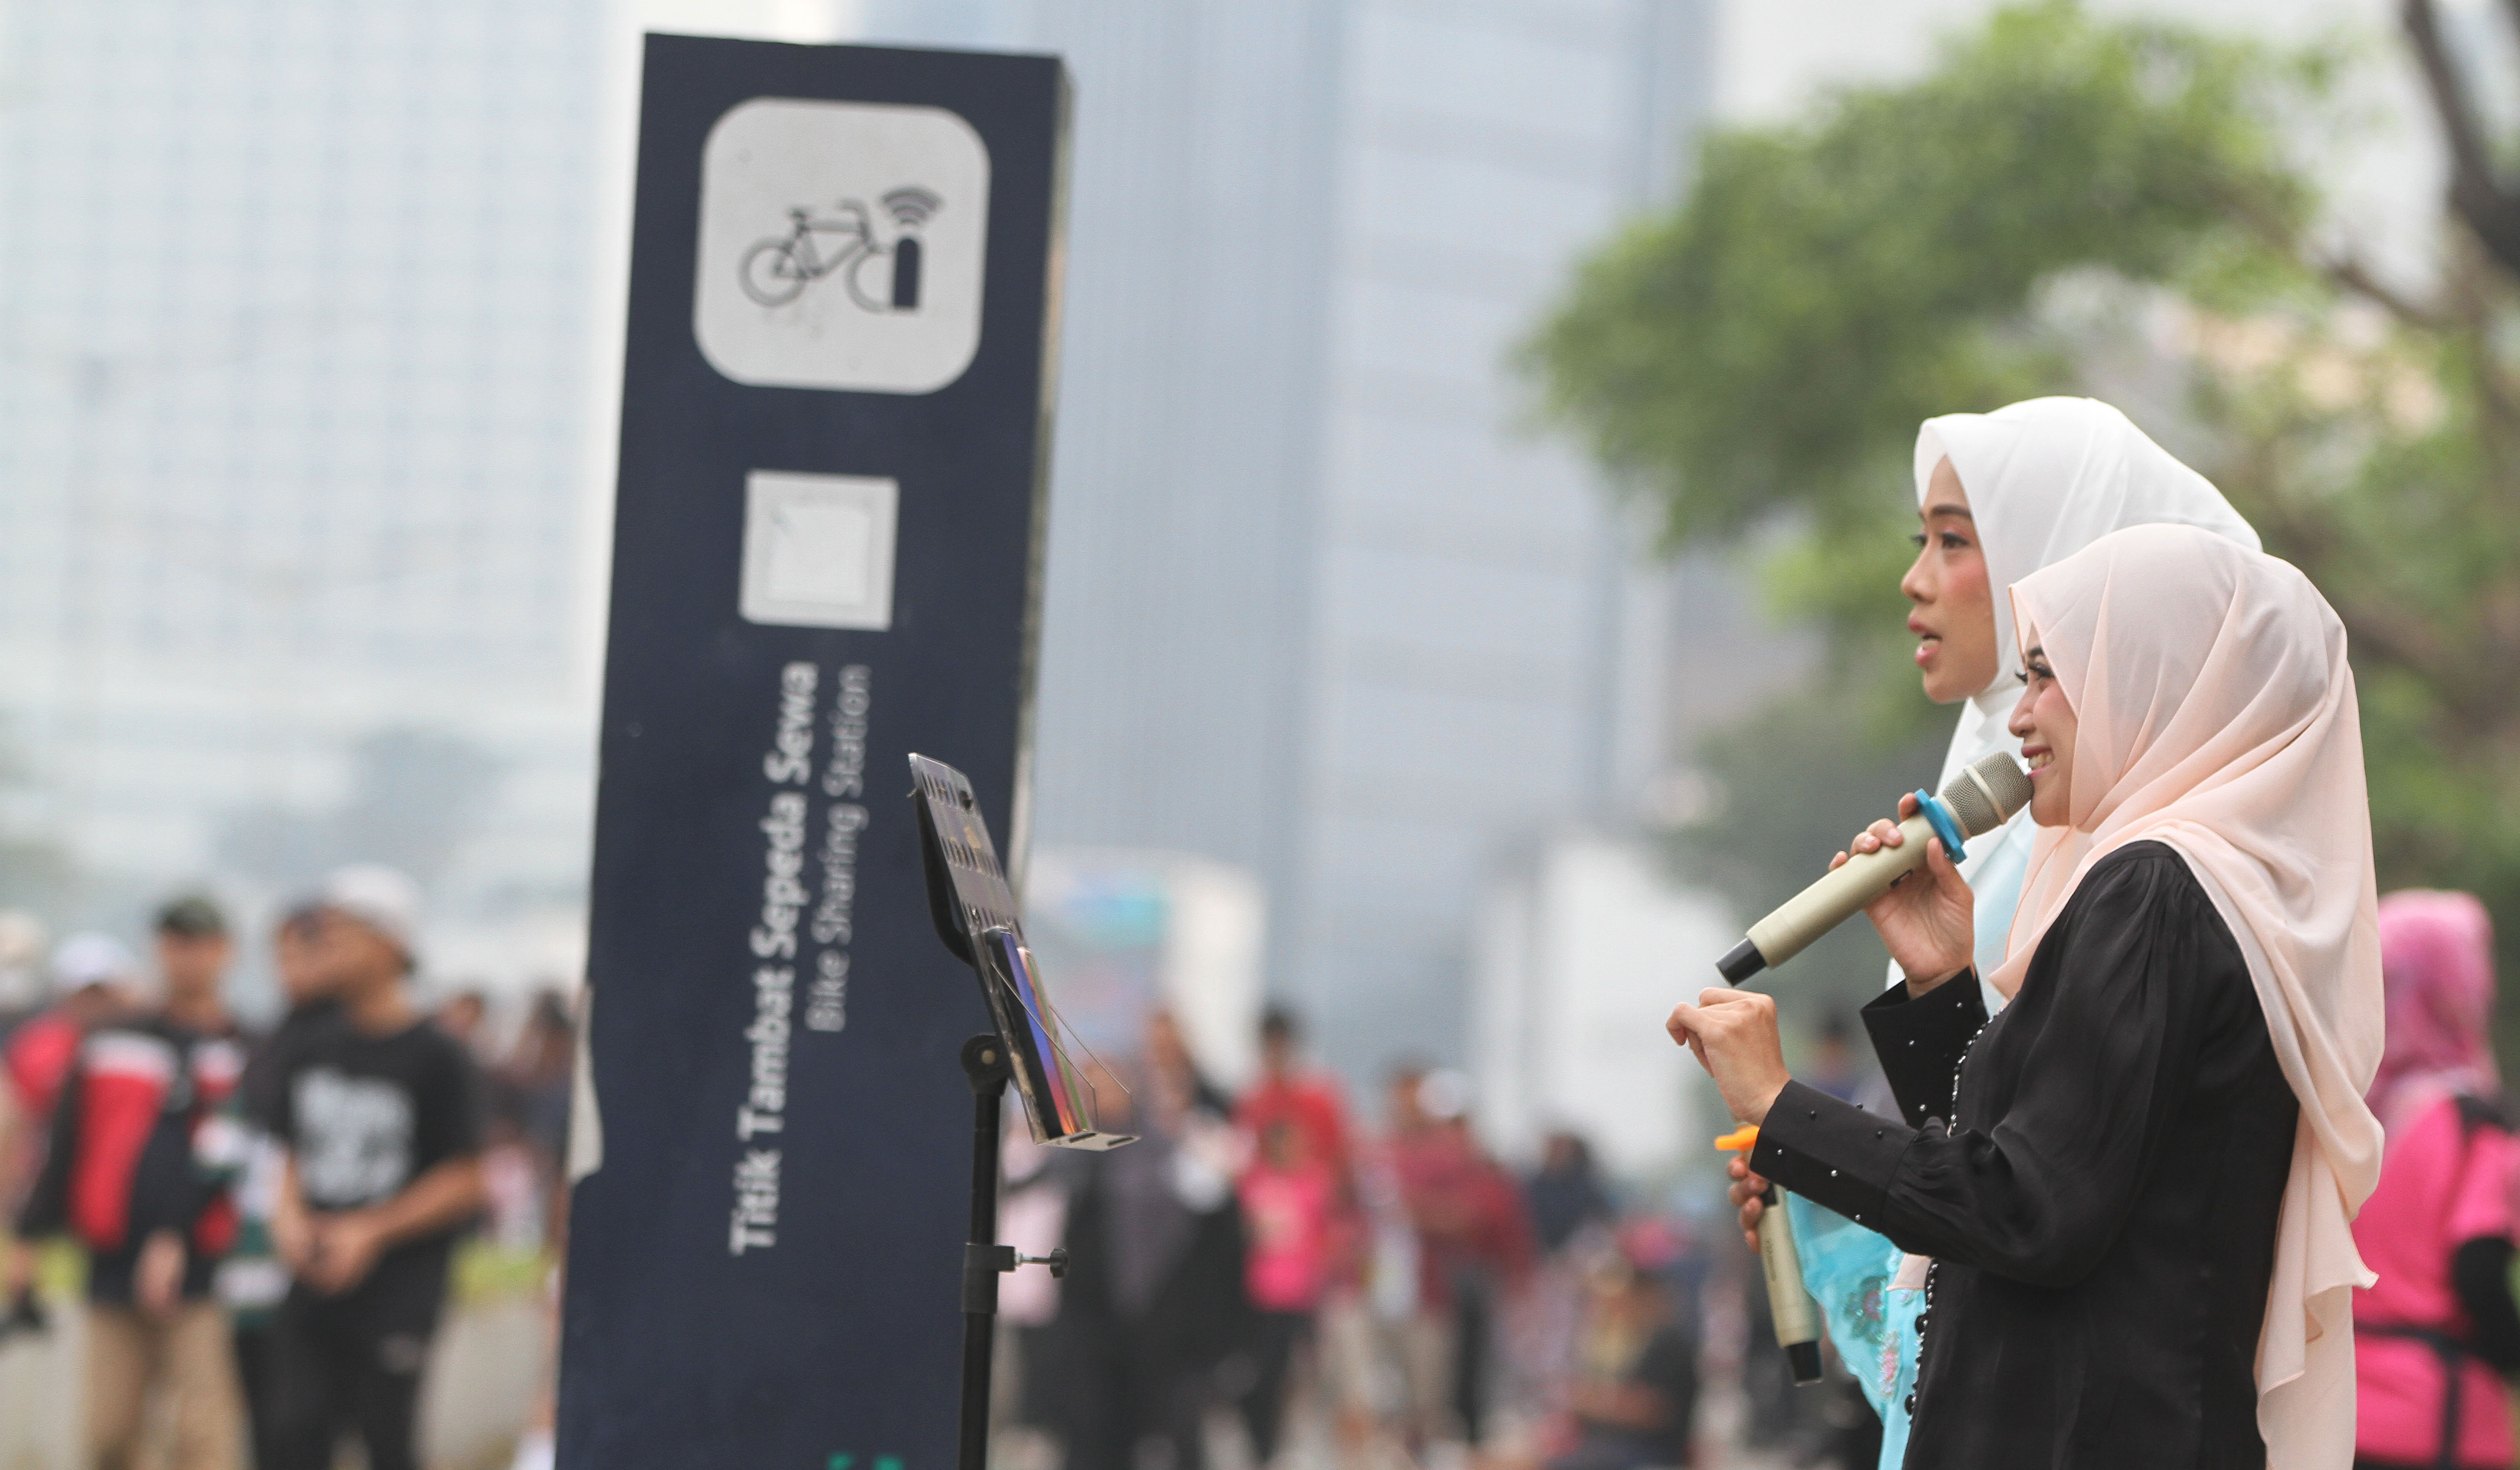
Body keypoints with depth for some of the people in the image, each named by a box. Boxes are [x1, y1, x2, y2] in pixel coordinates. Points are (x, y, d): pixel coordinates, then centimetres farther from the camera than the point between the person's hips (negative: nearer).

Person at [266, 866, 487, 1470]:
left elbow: (463, 1183, -7)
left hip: (398, 1288, -5)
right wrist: (289, 1215, 1)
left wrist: (371, 1232, -13)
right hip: (315, 1285, 5)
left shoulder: (437, 1057, -6)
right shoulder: (311, 1052, 14)